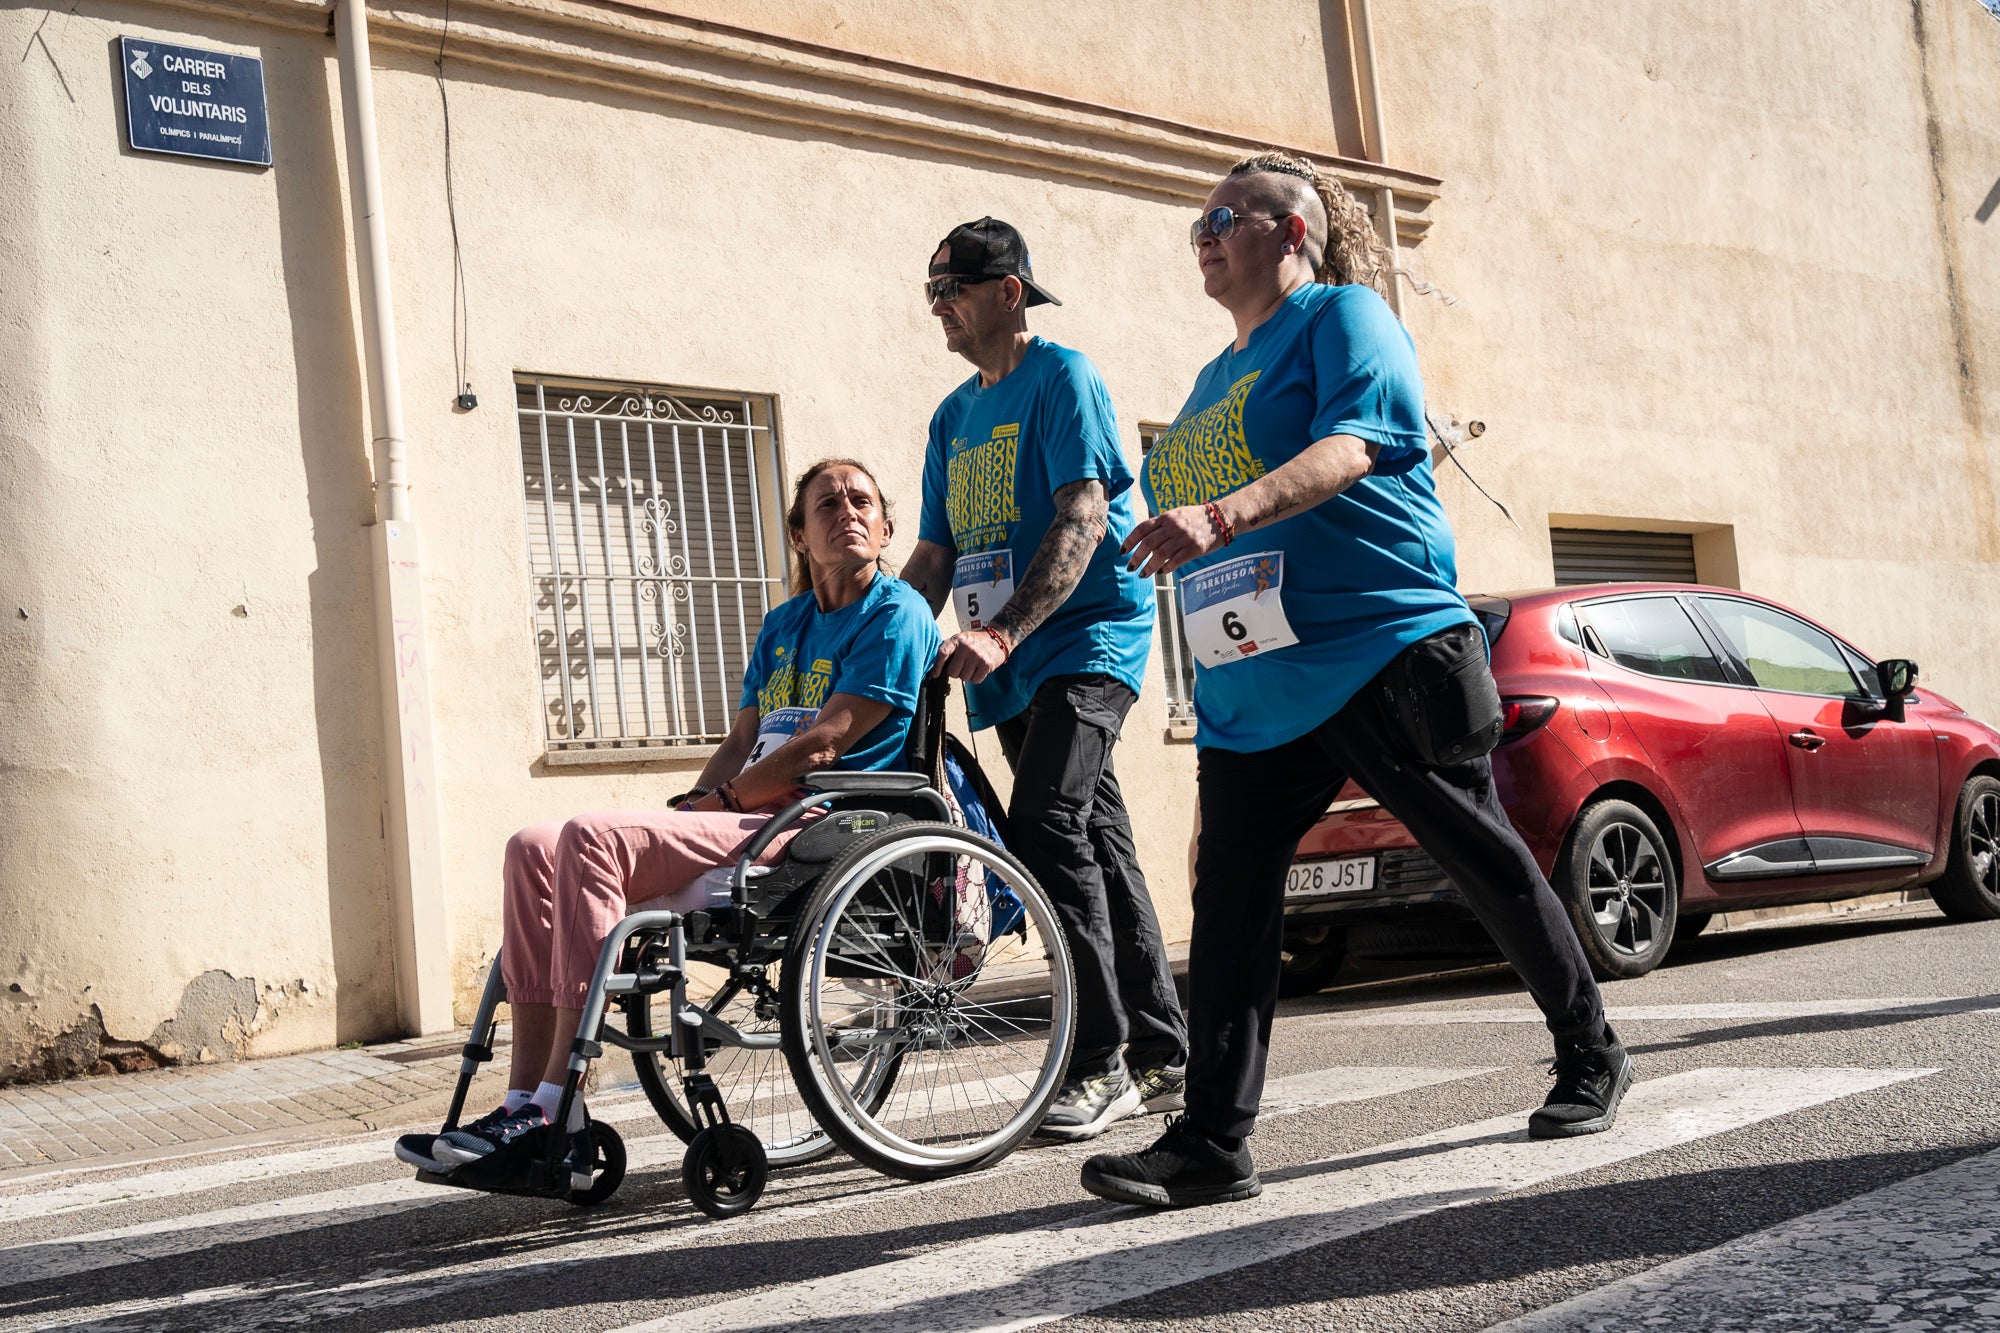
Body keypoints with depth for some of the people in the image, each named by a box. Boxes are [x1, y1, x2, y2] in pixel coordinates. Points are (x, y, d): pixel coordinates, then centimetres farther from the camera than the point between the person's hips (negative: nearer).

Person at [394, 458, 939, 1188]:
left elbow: (820, 747, -10)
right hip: (757, 819, 9)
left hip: (816, 831, -9)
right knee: (534, 849, -10)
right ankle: (524, 1099, -17)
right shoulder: (785, 624, 25)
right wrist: (690, 810, 0)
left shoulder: (896, 614, -2)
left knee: (595, 839, -28)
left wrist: (711, 801, -8)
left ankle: (555, 1117, -29)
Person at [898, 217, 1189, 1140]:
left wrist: (1002, 633, -27)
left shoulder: (1061, 376, -5)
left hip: (1089, 635, -8)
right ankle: (1160, 1057, 15)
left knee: (1044, 825, -21)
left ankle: (1101, 1059, -15)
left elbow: (1082, 519, -17)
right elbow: (935, 554, 19)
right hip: (1013, 663, 8)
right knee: (1097, 840, 9)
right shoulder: (953, 416, 19)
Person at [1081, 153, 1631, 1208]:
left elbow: (1348, 449, -21)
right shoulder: (1218, 375, 22)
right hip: (1250, 681, 8)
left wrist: (1220, 515, -35)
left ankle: (1590, 1059, 23)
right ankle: (1211, 1141, -2)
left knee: (1486, 862, 4)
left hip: (1383, 647, -7)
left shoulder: (1342, 317, -2)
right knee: (1229, 900, -3)